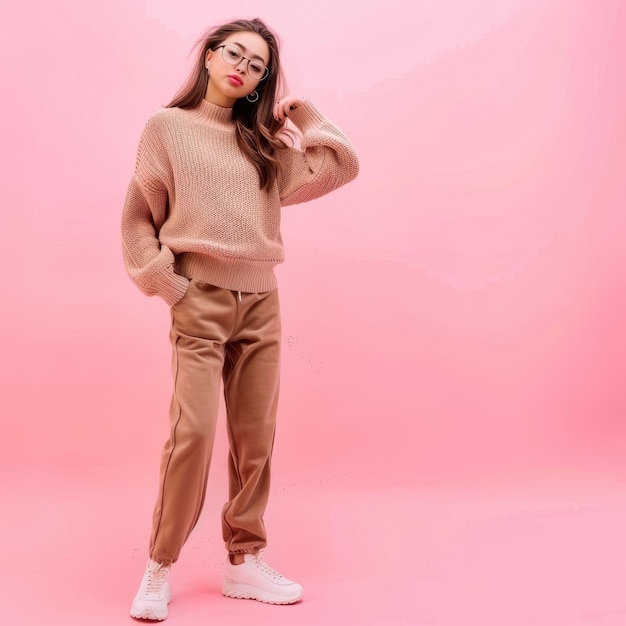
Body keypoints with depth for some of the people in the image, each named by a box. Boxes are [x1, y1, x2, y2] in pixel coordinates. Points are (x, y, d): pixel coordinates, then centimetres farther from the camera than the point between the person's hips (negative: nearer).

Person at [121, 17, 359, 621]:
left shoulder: (263, 141, 14)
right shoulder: (168, 126, 4)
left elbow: (341, 164, 10)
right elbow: (139, 220, 2)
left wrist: (299, 111, 10)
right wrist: (172, 289, -6)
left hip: (261, 304, 5)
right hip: (199, 302, -4)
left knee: (255, 439, 5)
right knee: (193, 432, -13)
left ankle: (243, 563, 16)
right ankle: (159, 569, 1)